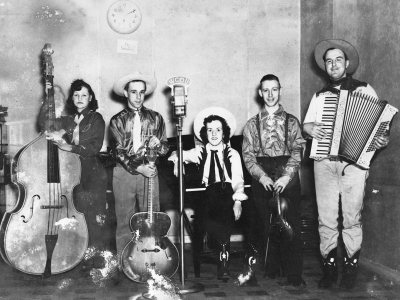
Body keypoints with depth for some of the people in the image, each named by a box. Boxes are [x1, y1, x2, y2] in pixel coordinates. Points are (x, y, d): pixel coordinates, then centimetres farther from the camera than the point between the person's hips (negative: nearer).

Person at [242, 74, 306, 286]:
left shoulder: (291, 121, 10)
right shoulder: (252, 124, 12)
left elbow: (297, 151, 1)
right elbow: (248, 155, 4)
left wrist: (287, 176, -14)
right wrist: (262, 176, -12)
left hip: (288, 179, -1)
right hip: (261, 180, 1)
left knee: (291, 225, -7)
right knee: (266, 226, -1)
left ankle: (294, 274, -2)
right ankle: (271, 271, 10)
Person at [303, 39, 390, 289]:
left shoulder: (364, 90, 9)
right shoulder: (320, 95, 19)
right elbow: (306, 123, 18)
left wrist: (382, 139, -14)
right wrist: (311, 129, -5)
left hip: (354, 161, -3)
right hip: (324, 162, 3)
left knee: (352, 217, -3)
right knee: (326, 217, 1)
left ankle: (351, 268, 8)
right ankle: (329, 266, 11)